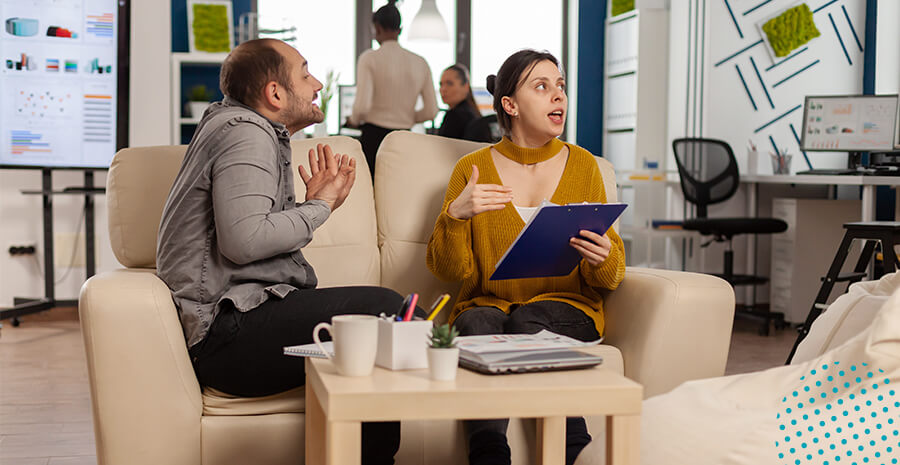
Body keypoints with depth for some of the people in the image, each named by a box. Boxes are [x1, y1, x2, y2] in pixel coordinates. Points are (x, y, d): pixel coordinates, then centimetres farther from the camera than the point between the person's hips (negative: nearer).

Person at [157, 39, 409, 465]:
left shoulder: (248, 128, 24)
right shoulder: (245, 134, -9)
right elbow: (242, 241, -24)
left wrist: (315, 203, 11)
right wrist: (318, 208, -10)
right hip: (226, 330, -11)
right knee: (386, 309, -22)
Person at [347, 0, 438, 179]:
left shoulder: (369, 58, -6)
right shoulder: (420, 63, 6)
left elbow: (362, 105, -15)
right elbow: (431, 111, 6)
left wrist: (354, 120, 6)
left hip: (374, 137, -4)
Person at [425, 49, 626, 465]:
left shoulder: (582, 165, 9)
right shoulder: (472, 169, 6)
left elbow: (610, 275, 8)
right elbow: (450, 270, 0)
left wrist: (602, 259, -16)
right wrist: (455, 215, -19)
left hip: (568, 308, 1)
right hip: (486, 303, 0)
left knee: (528, 323, -33)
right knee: (480, 326, -35)